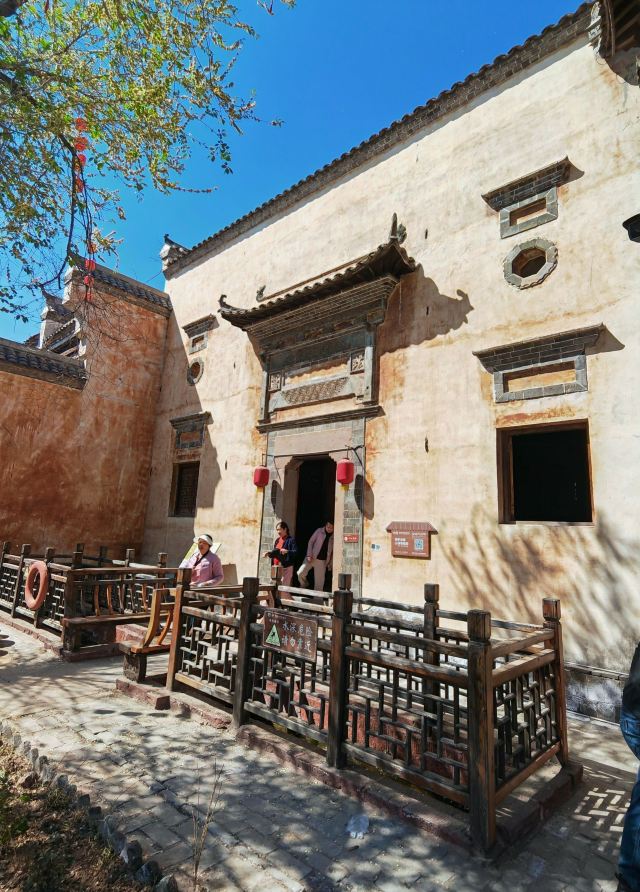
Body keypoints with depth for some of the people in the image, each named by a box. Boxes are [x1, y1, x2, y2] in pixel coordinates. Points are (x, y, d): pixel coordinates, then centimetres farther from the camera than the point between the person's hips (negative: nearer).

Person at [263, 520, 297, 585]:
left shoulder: (291, 540, -6)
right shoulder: (277, 540, 15)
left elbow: (295, 552, -15)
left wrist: (287, 551, -32)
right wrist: (268, 553, 0)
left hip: (286, 568, -7)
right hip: (276, 567, 7)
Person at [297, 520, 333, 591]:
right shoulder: (319, 531, -3)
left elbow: (334, 551, 7)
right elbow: (311, 542, 0)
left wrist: (331, 564, 3)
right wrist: (309, 555, -9)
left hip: (322, 561, 0)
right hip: (312, 558, 0)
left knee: (319, 581, 0)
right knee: (300, 573, -11)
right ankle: (305, 585, 19)